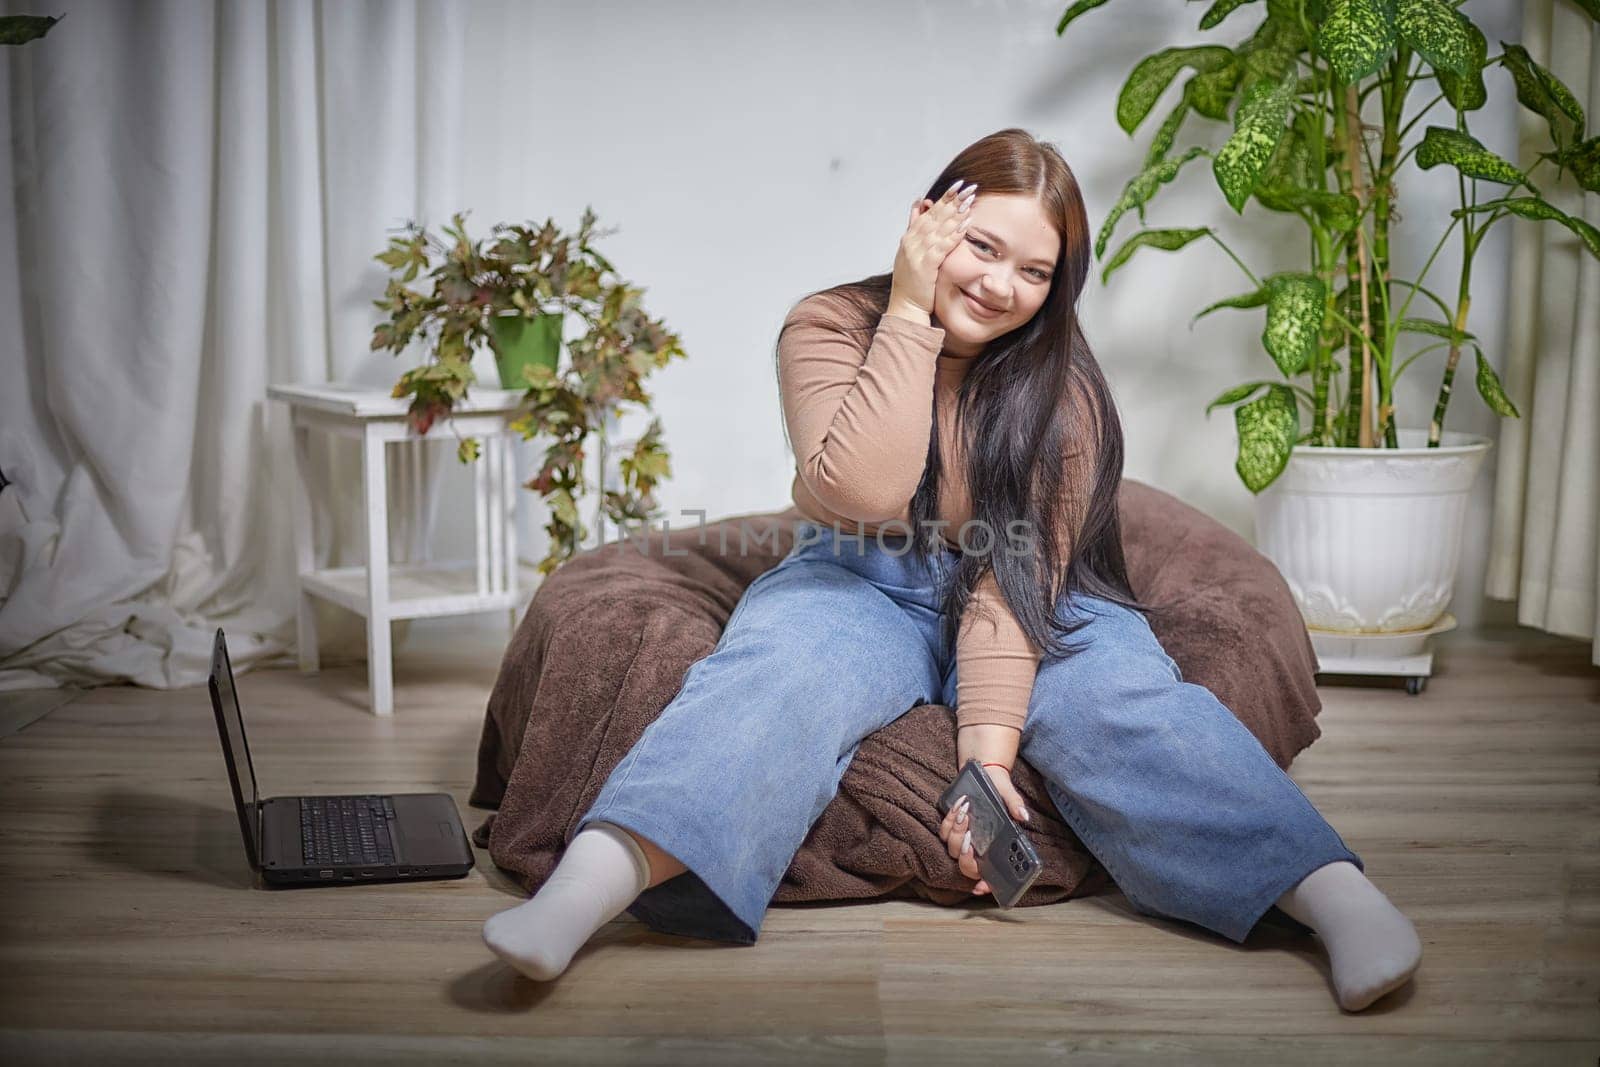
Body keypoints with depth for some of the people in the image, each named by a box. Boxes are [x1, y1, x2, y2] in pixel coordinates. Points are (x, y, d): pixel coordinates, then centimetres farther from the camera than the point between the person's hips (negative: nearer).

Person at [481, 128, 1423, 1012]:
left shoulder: (1060, 386, -8)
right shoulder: (832, 327, -8)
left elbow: (1016, 575, -18)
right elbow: (861, 492, -25)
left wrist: (990, 747, -30)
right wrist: (910, 315, -23)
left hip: (1025, 600, 1)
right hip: (860, 583, -1)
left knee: (1123, 696, -28)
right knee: (773, 673, -32)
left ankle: (1336, 897, -37)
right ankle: (585, 890, -53)